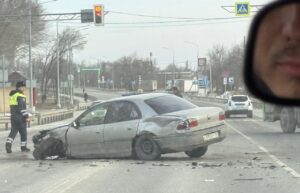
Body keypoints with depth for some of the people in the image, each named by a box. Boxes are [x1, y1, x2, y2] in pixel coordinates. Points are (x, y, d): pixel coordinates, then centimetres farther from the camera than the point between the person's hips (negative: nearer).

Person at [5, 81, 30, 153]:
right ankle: (23, 147, 10)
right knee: (23, 132, 4)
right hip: (20, 117, -8)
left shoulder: (12, 95, 16)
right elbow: (22, 107, -20)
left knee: (13, 131, 8)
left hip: (13, 116, 8)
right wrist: (25, 115, -16)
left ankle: (8, 143, -12)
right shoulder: (20, 96, -13)